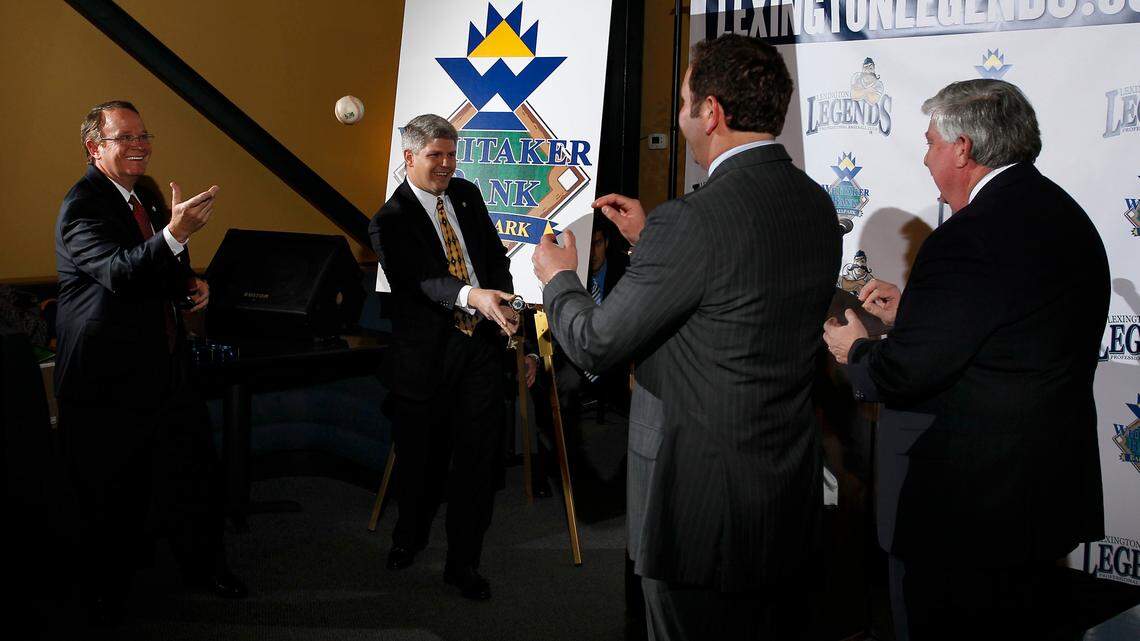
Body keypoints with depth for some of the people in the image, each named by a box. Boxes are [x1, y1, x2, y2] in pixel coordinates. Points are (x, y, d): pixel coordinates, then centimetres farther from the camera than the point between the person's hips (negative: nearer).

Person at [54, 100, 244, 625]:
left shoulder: (145, 197, 12)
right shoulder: (82, 206, -16)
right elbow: (120, 272, -32)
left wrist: (190, 283, 3)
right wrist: (176, 233, -45)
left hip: (165, 366, 8)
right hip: (110, 379, -8)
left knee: (195, 472, 16)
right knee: (116, 494, 5)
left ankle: (204, 566, 34)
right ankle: (106, 593, 25)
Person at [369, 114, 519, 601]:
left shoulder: (467, 195, 10)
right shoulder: (391, 222, -6)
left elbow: (496, 255, 17)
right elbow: (422, 282, -22)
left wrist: (503, 302, -3)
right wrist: (472, 296, -40)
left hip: (481, 346, 4)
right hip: (427, 355, -3)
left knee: (478, 456, 3)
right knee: (421, 456, 10)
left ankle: (463, 562, 16)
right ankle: (410, 535, 38)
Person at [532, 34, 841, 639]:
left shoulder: (691, 220, -24)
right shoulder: (817, 204, 2)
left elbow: (596, 344, -15)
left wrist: (558, 279, 5)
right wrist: (650, 241, 18)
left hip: (703, 500, -8)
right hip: (792, 496, 8)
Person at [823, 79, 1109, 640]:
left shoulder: (970, 237, -24)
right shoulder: (1064, 214, 7)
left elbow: (904, 374, -22)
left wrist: (855, 350, -1)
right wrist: (911, 313, 13)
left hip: (965, 509, -9)